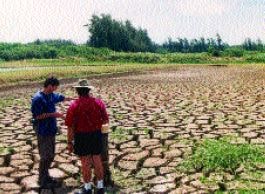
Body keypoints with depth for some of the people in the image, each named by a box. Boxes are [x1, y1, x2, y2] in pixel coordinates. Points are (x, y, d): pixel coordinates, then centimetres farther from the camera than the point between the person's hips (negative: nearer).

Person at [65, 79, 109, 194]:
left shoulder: (74, 106, -16)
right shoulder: (99, 102, -6)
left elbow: (71, 127, -13)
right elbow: (106, 120, 1)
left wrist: (70, 142, -3)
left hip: (81, 136, -3)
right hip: (96, 135, 3)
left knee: (85, 162, 11)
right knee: (97, 160, 16)